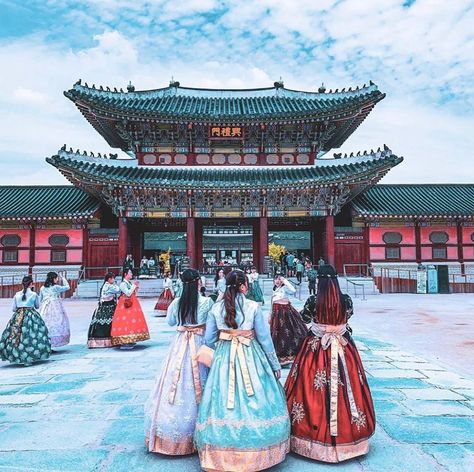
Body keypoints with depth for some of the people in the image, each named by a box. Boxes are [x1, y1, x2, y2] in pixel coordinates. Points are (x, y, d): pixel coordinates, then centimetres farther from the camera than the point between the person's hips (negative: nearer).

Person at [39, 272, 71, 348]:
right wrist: (62, 279, 13)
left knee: (45, 326, 8)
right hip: (55, 309, -6)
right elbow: (67, 287, 5)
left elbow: (40, 300, 15)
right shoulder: (56, 287, -8)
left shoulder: (42, 288, 8)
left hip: (45, 309, 6)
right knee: (54, 326, -2)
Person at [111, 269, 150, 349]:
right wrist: (134, 286, -14)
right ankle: (124, 343, -9)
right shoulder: (123, 284, -10)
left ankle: (129, 341, 19)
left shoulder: (129, 283, 15)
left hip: (132, 304, 9)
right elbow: (128, 293, -20)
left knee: (130, 321, 11)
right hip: (126, 304, -9)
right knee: (125, 321, -11)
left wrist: (136, 287, 6)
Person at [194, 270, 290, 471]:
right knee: (255, 401, 10)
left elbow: (209, 339, 4)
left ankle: (222, 453, 21)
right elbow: (265, 339, -4)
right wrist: (275, 365, 7)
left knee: (224, 401, 10)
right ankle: (257, 452, 22)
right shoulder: (253, 307, -8)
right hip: (250, 358, -2)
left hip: (223, 357, 3)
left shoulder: (216, 308, -1)